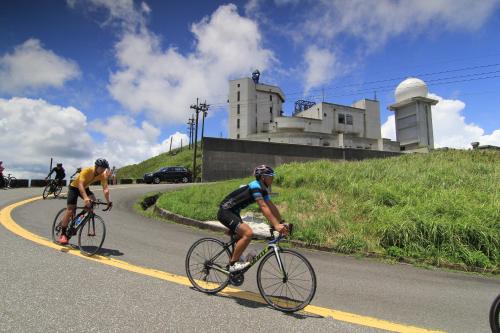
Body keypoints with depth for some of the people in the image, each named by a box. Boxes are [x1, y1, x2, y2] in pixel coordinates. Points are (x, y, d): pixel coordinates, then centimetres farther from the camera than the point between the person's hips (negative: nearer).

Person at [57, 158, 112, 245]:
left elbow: (105, 189, -25)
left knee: (93, 200, -24)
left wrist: (108, 201, -38)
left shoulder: (102, 175, -20)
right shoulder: (87, 170, -34)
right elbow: (80, 185, -45)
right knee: (70, 210, -10)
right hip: (74, 187, -5)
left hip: (85, 188, 5)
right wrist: (85, 198, -59)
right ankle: (62, 235, -4)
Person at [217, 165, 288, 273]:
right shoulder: (255, 186, -22)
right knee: (248, 233, -23)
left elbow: (271, 206, 5)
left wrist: (282, 223, -3)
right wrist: (276, 225, -35)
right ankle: (233, 264, -9)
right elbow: (264, 207, -31)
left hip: (233, 212, 11)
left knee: (242, 237, 18)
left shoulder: (263, 189, 7)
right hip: (225, 211, -11)